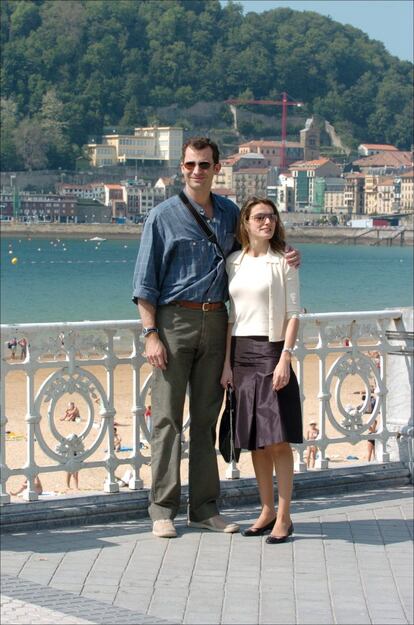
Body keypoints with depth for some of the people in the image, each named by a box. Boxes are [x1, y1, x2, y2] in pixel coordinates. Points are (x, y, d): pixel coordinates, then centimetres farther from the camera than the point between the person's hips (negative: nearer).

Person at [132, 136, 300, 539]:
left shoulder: (230, 214, 12)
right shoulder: (163, 216, -1)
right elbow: (144, 281, -2)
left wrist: (286, 255, 5)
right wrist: (150, 334, -11)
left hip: (215, 321, 4)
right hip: (175, 320, -4)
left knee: (206, 416, 8)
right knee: (168, 416, -3)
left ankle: (204, 507, 14)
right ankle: (162, 510, 1)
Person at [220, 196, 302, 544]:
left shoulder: (283, 262, -2)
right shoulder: (234, 262, 10)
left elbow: (293, 314, -5)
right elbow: (230, 316, 13)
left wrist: (285, 358, -15)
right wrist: (227, 362, 7)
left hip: (271, 351, -4)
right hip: (242, 354, 4)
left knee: (277, 440, -6)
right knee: (255, 441, 8)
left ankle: (284, 517, 1)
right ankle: (267, 511, 19)